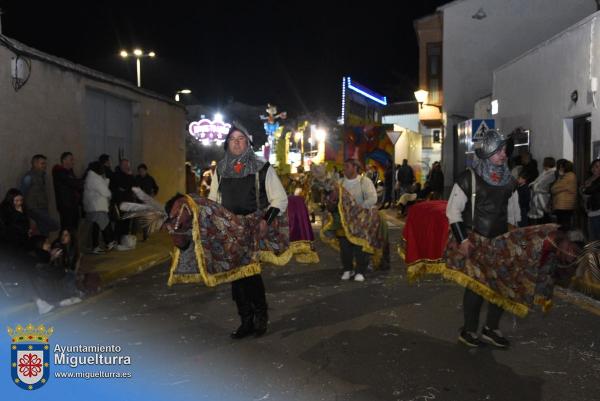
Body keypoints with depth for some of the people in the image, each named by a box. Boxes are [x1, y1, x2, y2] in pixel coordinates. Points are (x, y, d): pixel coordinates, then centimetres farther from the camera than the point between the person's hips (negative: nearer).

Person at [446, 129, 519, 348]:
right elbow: (453, 211, -9)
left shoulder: (509, 180, 8)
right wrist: (462, 240, -14)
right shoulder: (469, 178, -10)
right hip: (475, 243, -5)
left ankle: (491, 328, 25)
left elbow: (514, 213, 17)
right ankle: (469, 330, 17)